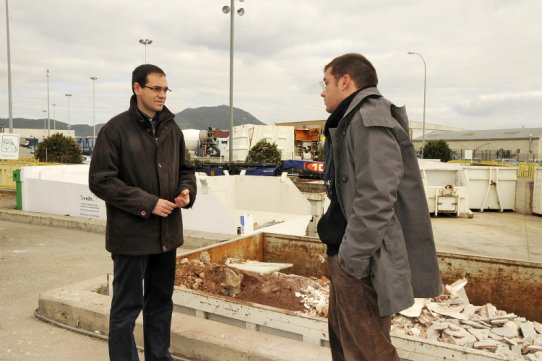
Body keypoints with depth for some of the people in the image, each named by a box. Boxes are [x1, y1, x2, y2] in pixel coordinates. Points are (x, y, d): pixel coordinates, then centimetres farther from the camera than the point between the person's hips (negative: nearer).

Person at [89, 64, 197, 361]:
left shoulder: (172, 129, 8)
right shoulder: (116, 129, -9)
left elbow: (185, 169, 18)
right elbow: (100, 180, -12)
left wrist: (187, 191, -5)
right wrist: (148, 203, -18)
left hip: (167, 232, 6)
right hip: (131, 233, -6)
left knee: (161, 302, 18)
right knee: (126, 307, 6)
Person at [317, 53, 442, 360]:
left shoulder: (369, 121, -16)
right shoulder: (353, 121, 15)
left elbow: (375, 199, -25)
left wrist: (352, 258, -21)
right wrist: (344, 254, 17)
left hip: (361, 263, -10)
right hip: (348, 257, 10)